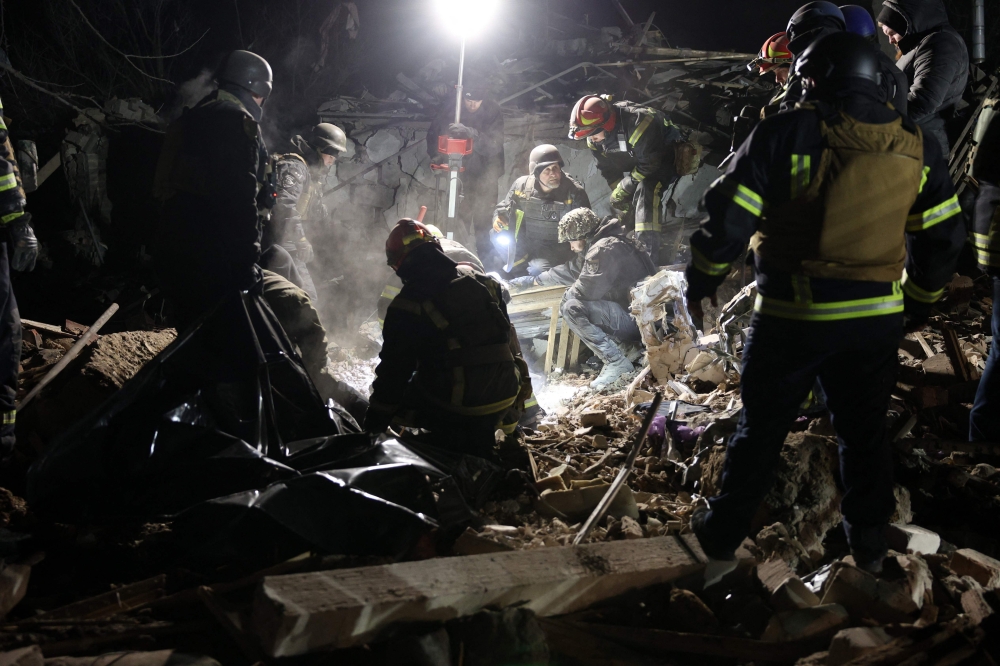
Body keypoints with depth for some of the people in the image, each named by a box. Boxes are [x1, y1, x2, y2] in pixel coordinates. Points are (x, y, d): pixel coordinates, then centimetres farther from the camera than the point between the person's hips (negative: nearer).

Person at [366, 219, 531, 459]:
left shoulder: (408, 304, -11)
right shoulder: (483, 281, 6)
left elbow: (395, 369, -9)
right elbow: (509, 337, 13)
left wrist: (375, 424, -1)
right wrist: (521, 382, 24)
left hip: (454, 403, -6)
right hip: (503, 395, 6)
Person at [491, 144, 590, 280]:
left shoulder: (575, 192, -17)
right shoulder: (521, 185, -10)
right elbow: (505, 207, 7)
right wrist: (498, 217, -16)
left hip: (558, 248, -4)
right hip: (527, 243, 4)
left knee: (538, 269, -30)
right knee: (500, 235, -17)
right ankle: (520, 269, 4)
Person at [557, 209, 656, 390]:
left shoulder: (604, 248, -13)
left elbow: (588, 290, -18)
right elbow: (596, 289, 22)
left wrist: (566, 296, 2)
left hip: (635, 318, -10)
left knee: (571, 308, -18)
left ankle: (616, 362, -15)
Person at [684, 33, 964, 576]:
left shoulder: (785, 134, -11)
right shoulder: (917, 147, 4)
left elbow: (728, 218, -11)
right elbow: (942, 239, 10)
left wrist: (700, 282, 3)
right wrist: (920, 303, 24)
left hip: (792, 316, -3)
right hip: (878, 320, 3)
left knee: (761, 428, 11)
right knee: (864, 431, 18)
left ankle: (722, 532, 25)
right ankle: (870, 544, 29)